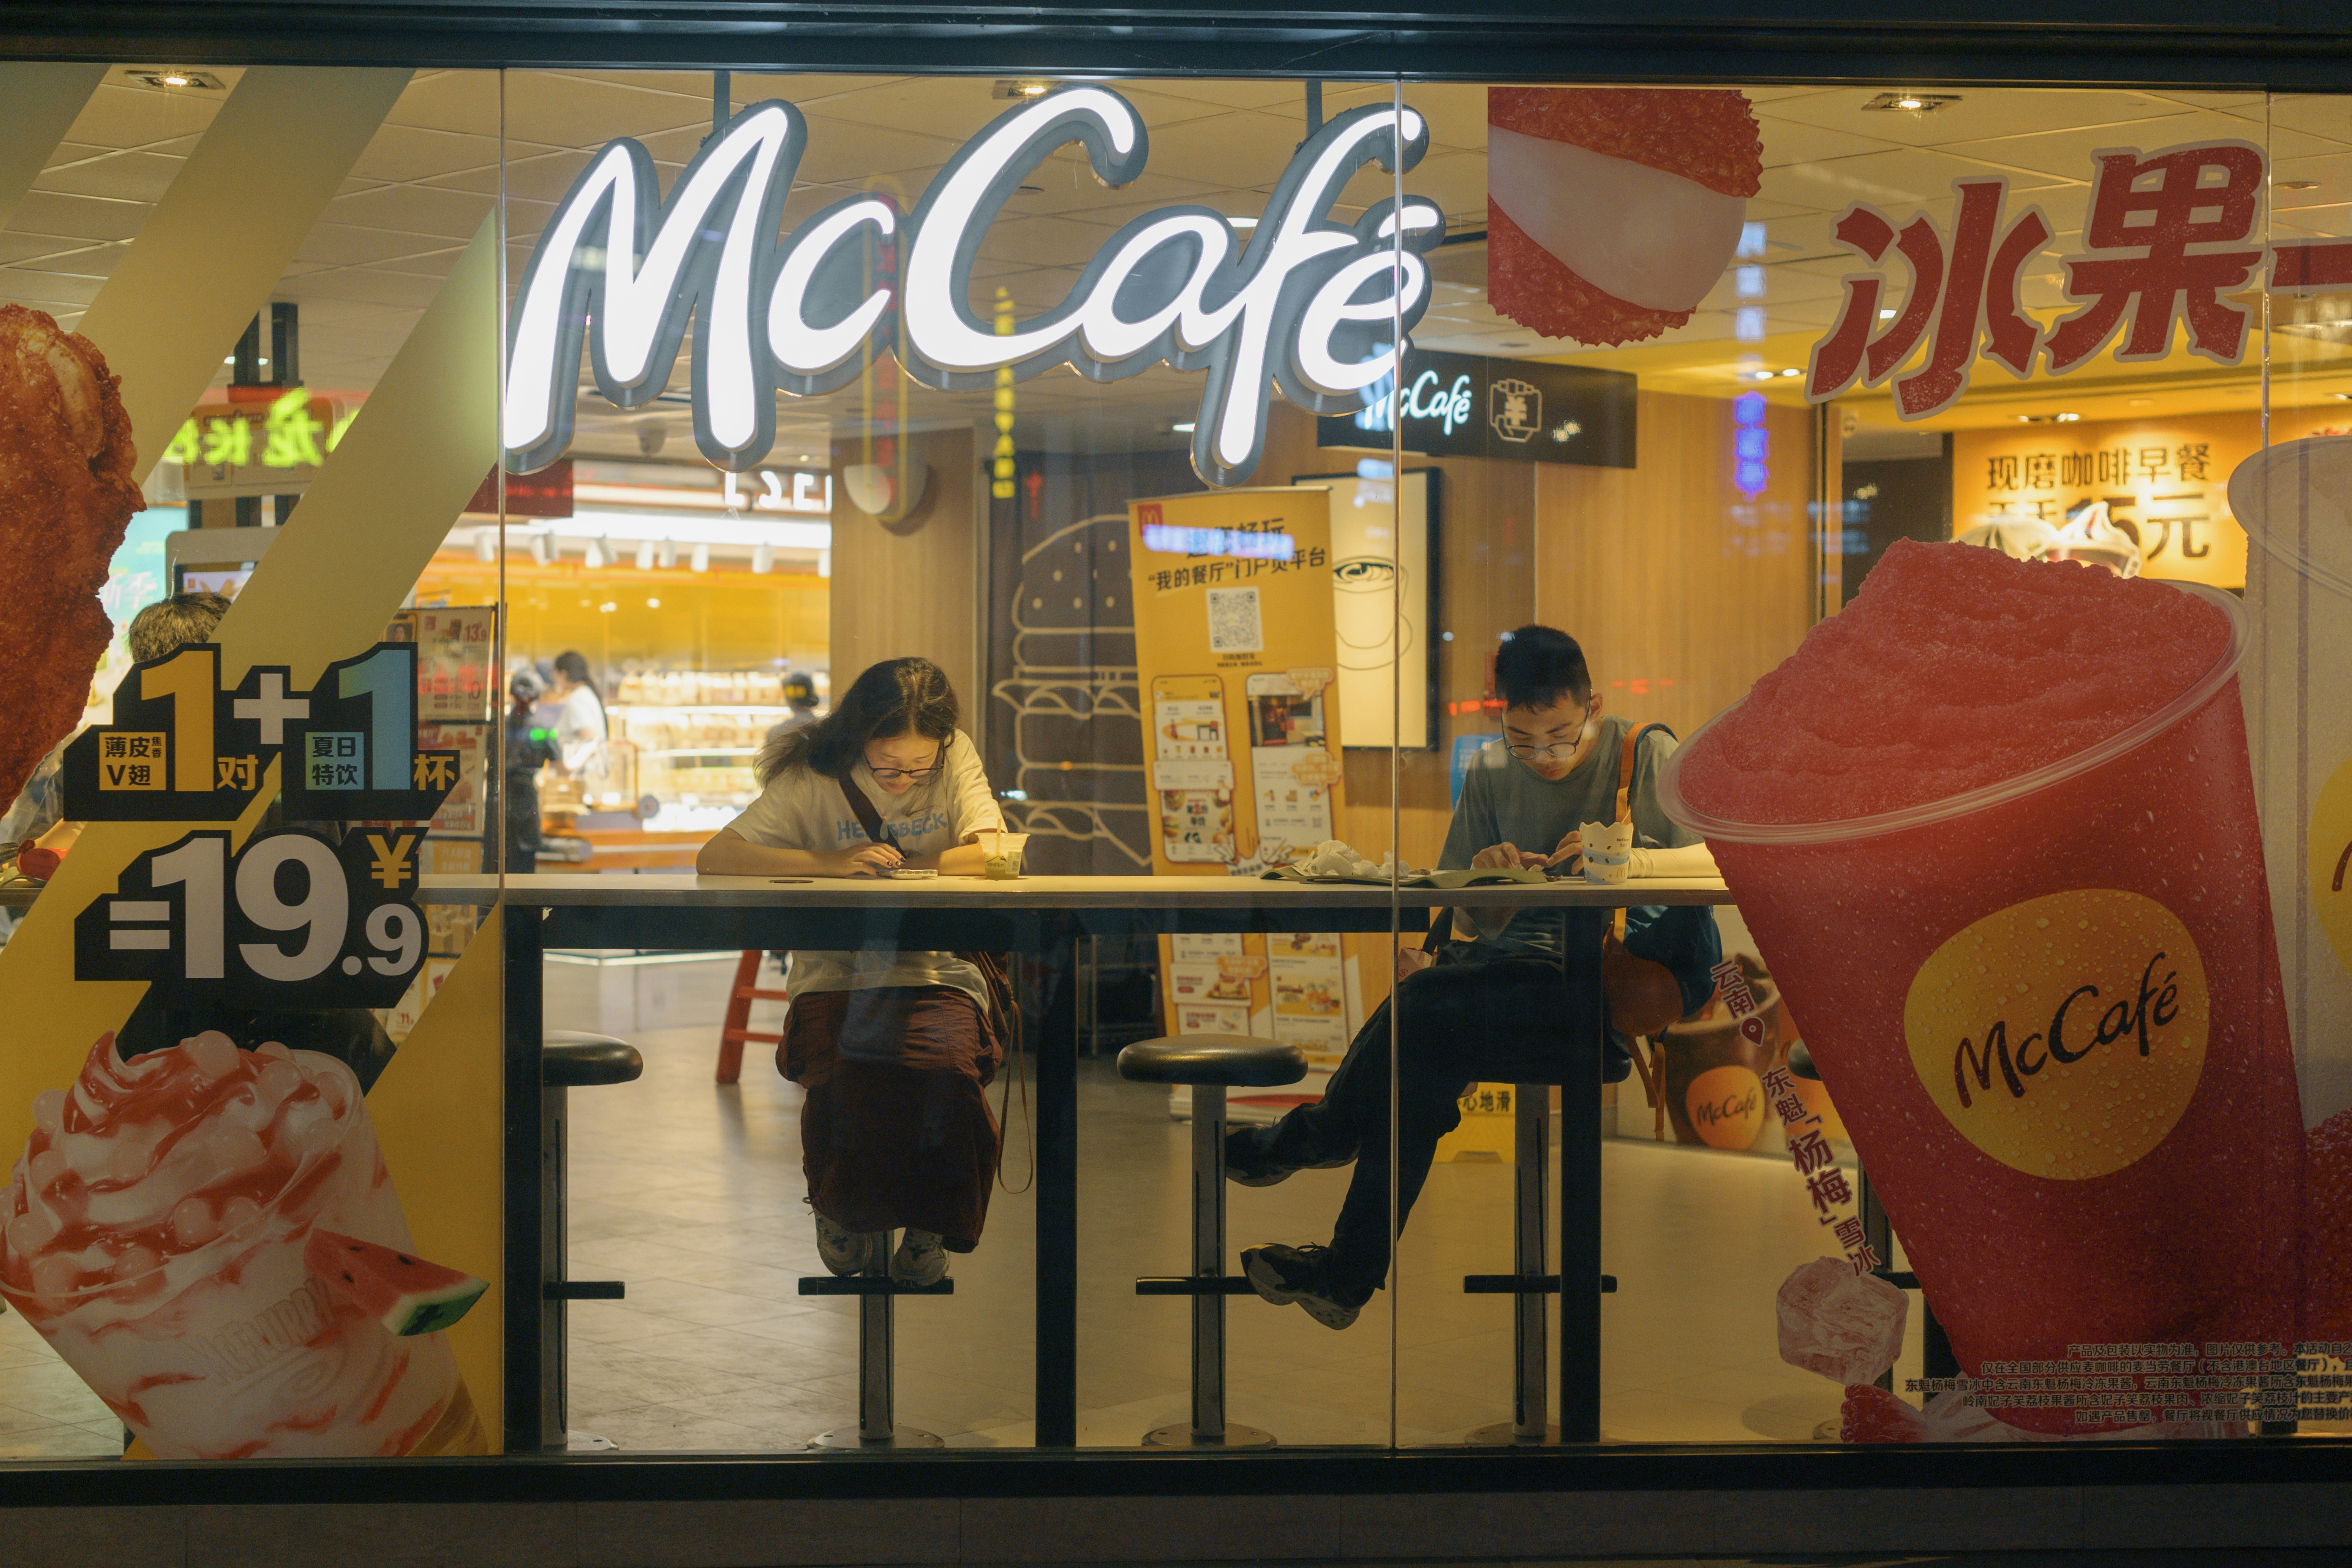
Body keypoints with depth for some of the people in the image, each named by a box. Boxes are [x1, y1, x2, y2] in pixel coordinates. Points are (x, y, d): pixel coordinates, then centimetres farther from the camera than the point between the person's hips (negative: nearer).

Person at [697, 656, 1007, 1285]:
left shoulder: (956, 759, 4)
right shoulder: (814, 779, -3)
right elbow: (714, 859, -10)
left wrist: (901, 865, -15)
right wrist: (827, 864, -21)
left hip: (938, 974, 1)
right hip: (834, 980, -1)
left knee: (945, 1069, -30)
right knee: (850, 1082, -31)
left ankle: (929, 1222, 1)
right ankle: (848, 1213, 5)